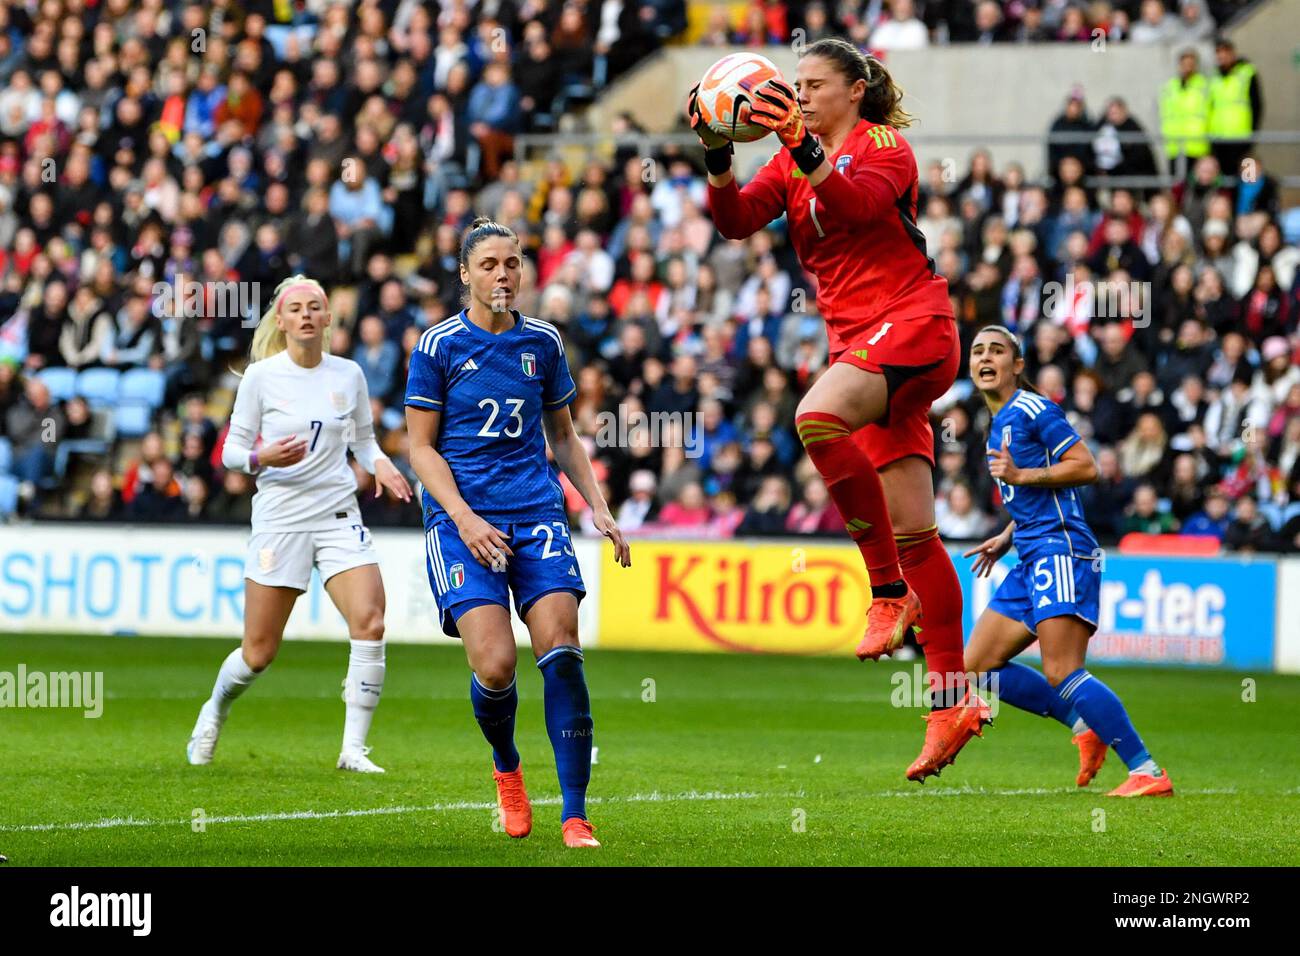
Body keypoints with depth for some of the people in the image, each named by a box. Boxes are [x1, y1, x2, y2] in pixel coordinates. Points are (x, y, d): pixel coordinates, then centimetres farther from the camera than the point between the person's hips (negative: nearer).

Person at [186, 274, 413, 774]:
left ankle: (353, 749, -10)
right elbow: (231, 451, 0)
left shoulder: (349, 374, 5)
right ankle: (215, 708, 35)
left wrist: (380, 464, -3)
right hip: (279, 519, -2)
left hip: (339, 516, 2)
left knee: (370, 623, -19)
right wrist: (263, 458, -21)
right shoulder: (261, 376, -4)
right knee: (259, 652, 1)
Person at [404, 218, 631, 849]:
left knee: (561, 652, -14)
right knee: (495, 664, -16)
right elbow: (421, 448, 1)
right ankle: (506, 769, 17)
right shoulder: (439, 346, 1)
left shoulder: (543, 342, 11)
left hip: (537, 512, 3)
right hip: (462, 517, -3)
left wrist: (598, 507, 11)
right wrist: (463, 518, -12)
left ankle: (574, 815, -9)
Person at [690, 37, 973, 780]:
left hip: (912, 325, -7)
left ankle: (891, 593, -24)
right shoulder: (792, 162, 16)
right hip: (859, 341, 7)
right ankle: (950, 704, 5)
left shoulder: (884, 145, -4)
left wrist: (804, 149, -39)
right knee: (913, 532, 4)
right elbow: (737, 220, 1)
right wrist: (718, 159, -16)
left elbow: (857, 203, -25)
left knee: (818, 418, -33)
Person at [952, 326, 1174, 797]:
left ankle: (1148, 772, -18)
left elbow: (1086, 466, -13)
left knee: (1062, 675, -20)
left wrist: (1021, 476, -18)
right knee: (976, 668, 6)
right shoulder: (999, 423, 22)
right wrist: (1007, 538, 23)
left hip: (1060, 550, -10)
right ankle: (1085, 726, 9)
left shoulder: (1032, 408, -6)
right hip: (1031, 562, 10)